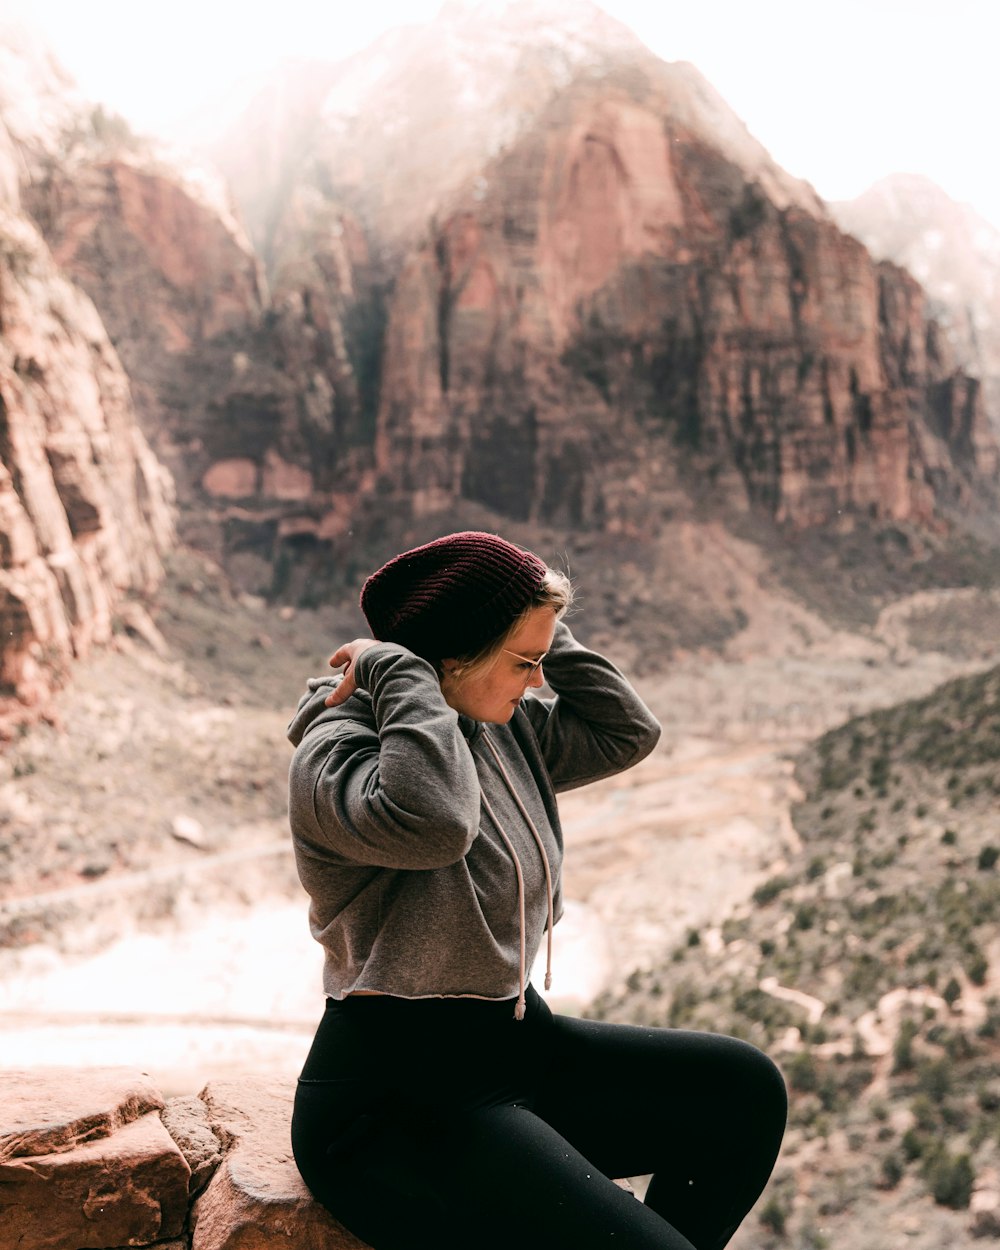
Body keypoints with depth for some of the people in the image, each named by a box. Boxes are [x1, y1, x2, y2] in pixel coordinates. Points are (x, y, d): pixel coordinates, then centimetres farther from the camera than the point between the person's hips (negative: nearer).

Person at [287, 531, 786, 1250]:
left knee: (746, 1090, 6)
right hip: (392, 1102, -9)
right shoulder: (335, 752, -18)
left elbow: (628, 732, 14)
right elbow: (432, 822, -39)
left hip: (517, 1043, 9)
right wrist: (397, 671, -25)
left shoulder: (506, 730, 8)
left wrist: (545, 634, 4)